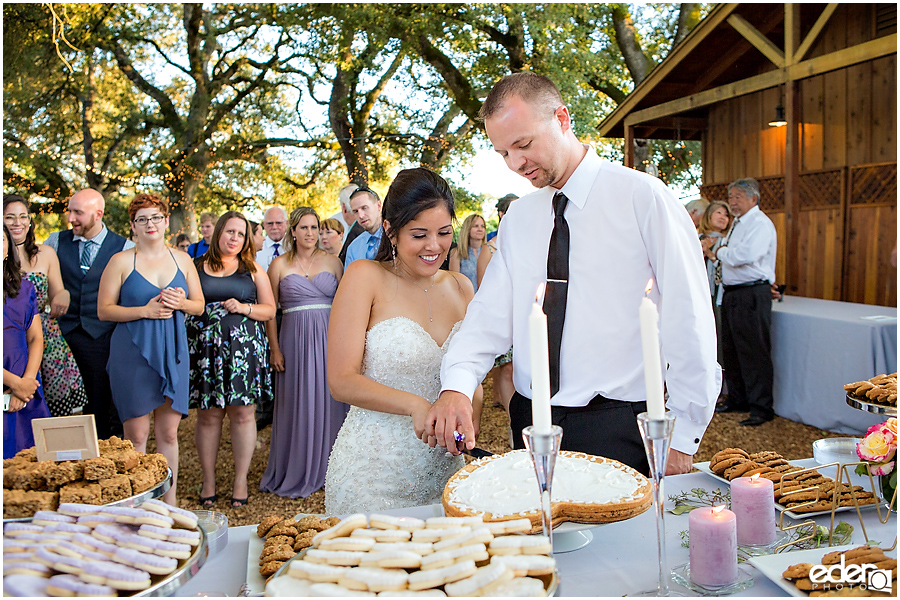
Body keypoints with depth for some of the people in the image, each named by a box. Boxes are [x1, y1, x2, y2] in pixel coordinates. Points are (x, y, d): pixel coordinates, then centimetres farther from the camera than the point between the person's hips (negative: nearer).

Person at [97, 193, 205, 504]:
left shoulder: (182, 259, 10)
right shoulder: (121, 261, 0)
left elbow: (199, 305, 15)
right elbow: (104, 309, -2)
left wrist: (181, 303, -7)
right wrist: (145, 310, -15)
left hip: (172, 352, 3)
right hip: (132, 353, -3)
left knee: (169, 433, 7)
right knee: (136, 435, -1)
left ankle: (170, 505, 18)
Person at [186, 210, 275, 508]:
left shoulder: (253, 269, 12)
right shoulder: (196, 267, 11)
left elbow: (270, 310, 8)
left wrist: (244, 308, -8)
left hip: (244, 347, 0)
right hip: (205, 348, 0)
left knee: (243, 414, -1)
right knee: (208, 415, 2)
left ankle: (241, 481, 10)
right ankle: (208, 481, 15)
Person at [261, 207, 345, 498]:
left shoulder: (333, 261, 7)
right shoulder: (279, 264, 4)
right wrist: (275, 348, -4)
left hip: (329, 340, 1)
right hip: (295, 340, -1)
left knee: (328, 402, 5)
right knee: (298, 405, 3)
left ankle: (325, 471, 19)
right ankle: (295, 473, 17)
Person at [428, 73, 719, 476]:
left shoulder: (642, 197, -8)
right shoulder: (518, 217, 10)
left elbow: (690, 321, -9)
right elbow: (489, 314, 1)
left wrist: (681, 442, -10)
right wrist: (456, 386, -18)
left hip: (620, 431, -4)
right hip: (532, 424, 5)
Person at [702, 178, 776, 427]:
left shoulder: (760, 224, -12)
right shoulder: (737, 224, 18)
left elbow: (745, 255, -28)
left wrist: (719, 252, -12)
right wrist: (713, 253, 3)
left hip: (752, 294, -10)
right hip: (731, 293, 10)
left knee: (754, 351, -5)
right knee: (730, 349, 16)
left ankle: (761, 408, 4)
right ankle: (737, 399, 30)